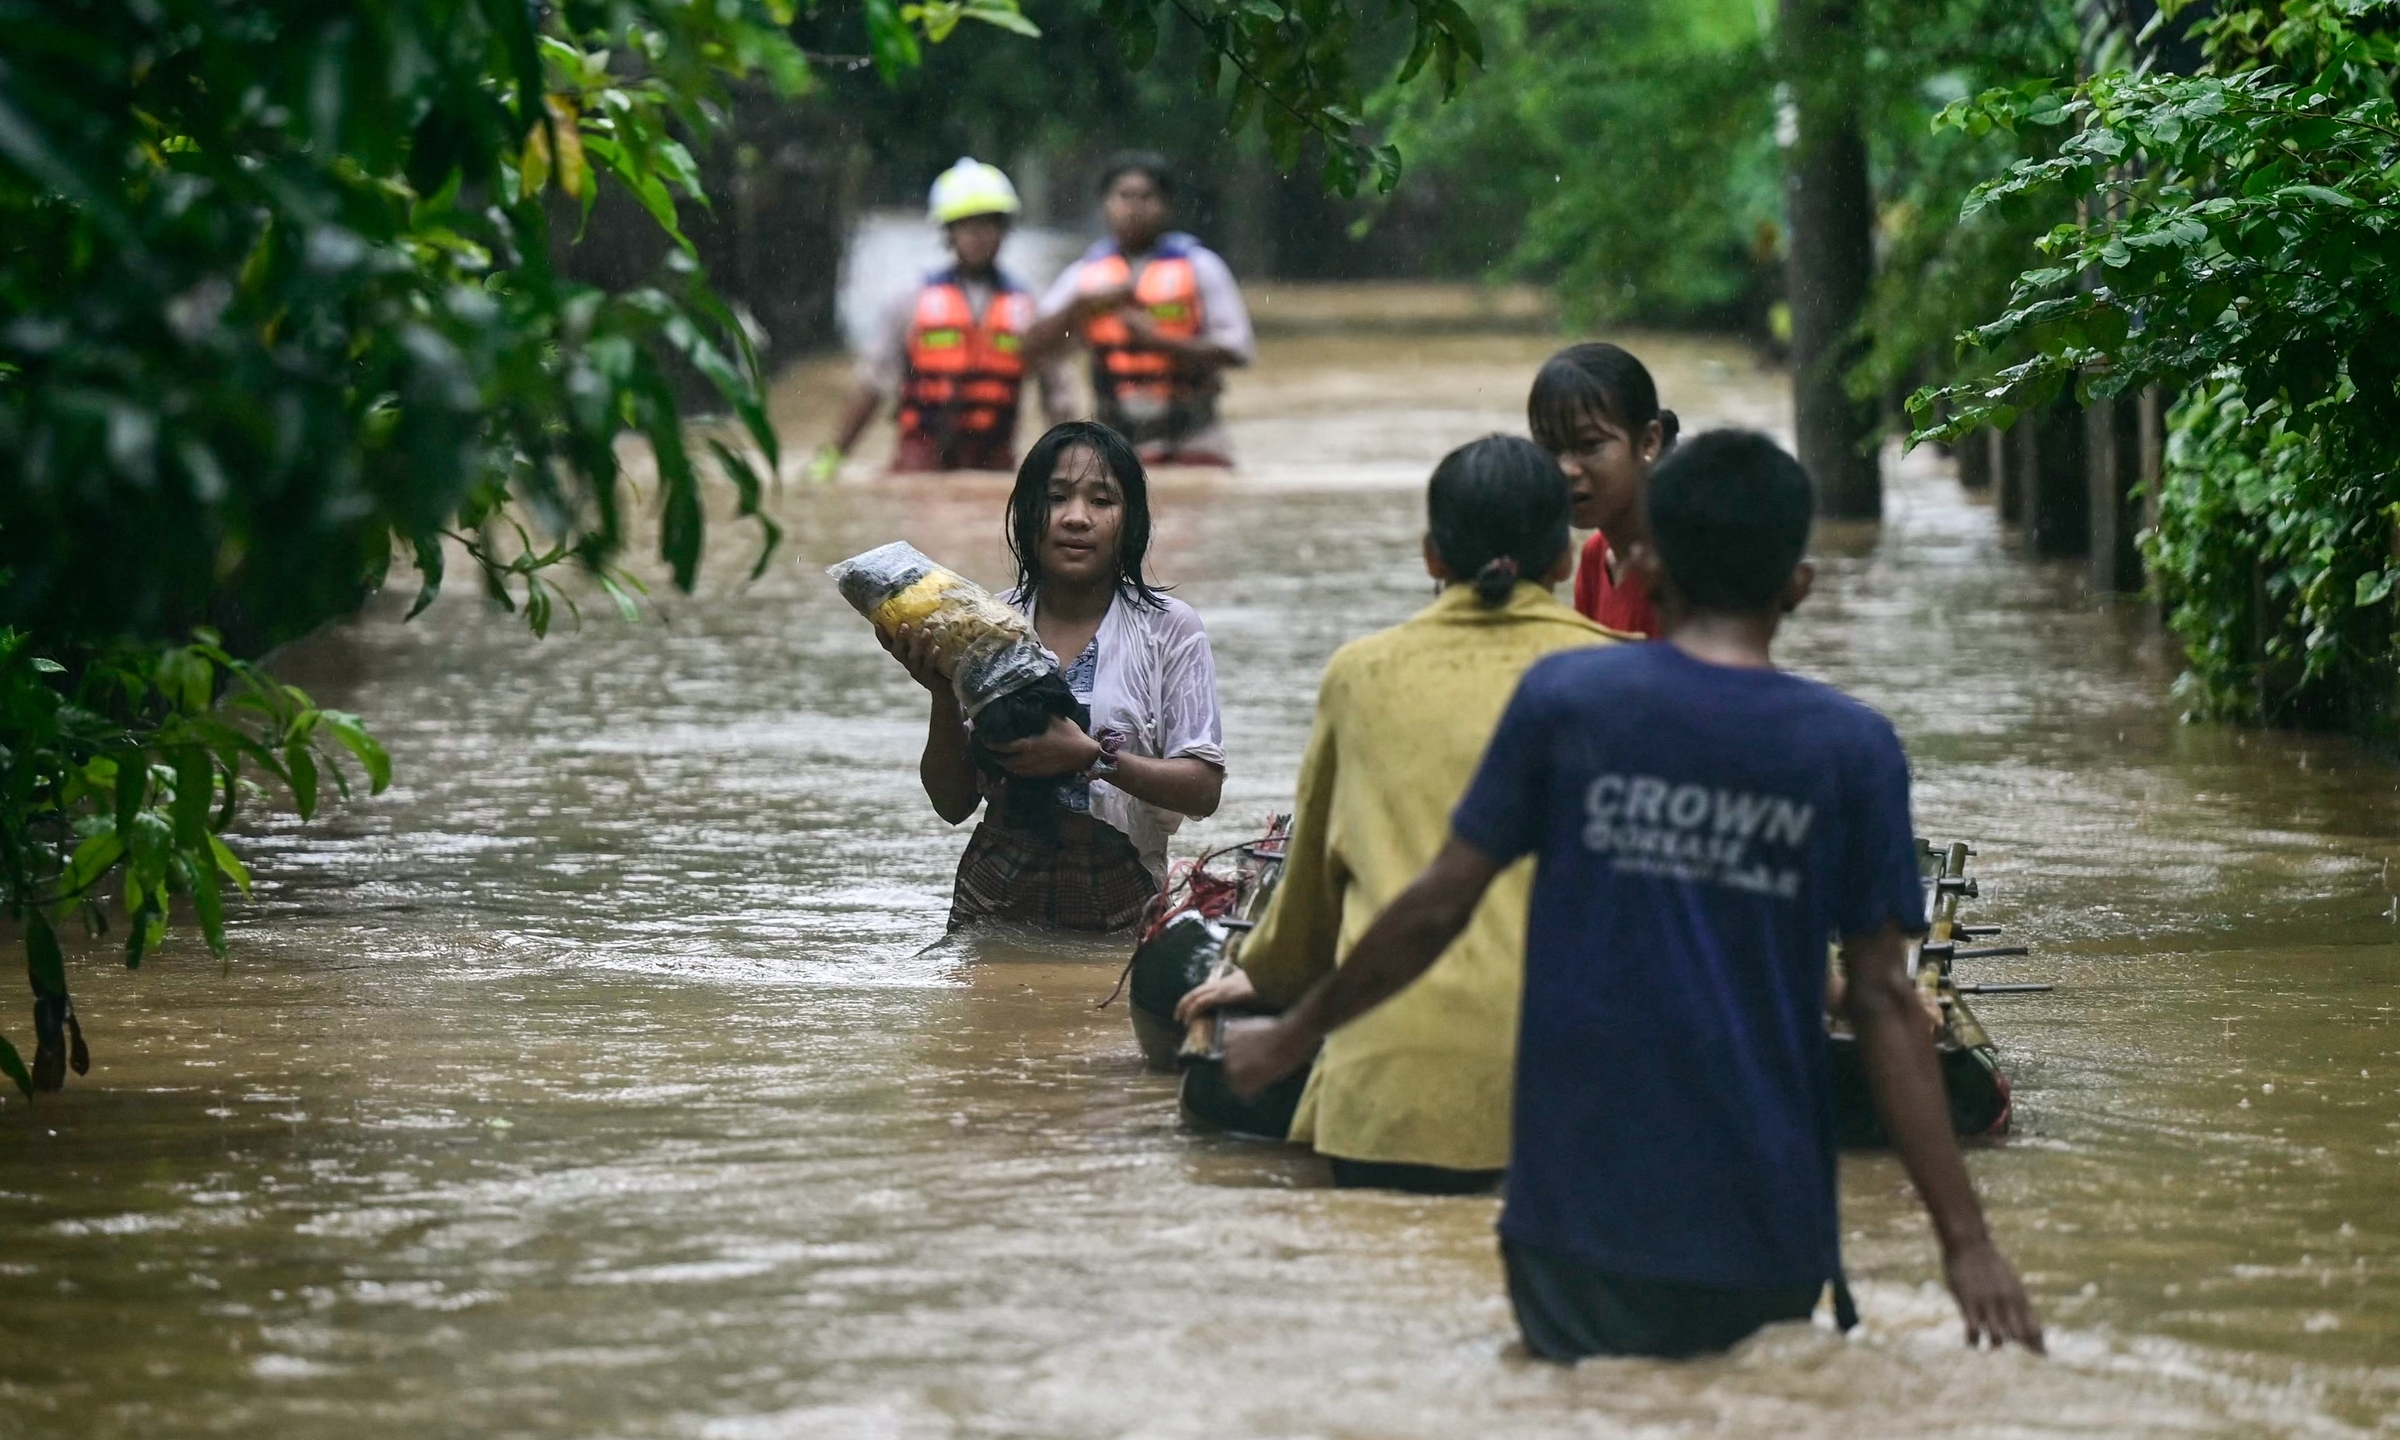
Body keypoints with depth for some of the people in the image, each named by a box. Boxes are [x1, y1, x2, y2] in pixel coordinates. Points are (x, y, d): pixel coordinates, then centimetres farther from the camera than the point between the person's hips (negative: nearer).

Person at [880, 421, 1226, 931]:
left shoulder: (1169, 630, 1)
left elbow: (1203, 790, -5)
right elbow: (952, 804, 9)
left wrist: (1093, 758, -19)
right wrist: (944, 697, -8)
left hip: (1119, 903, -2)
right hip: (999, 896, 2)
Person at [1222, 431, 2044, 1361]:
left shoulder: (1564, 700, -3)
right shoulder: (1852, 749, -2)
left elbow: (1438, 909, 1)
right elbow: (1883, 1002, -4)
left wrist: (1294, 1036, 16)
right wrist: (1964, 1239, -3)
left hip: (1584, 1208, -1)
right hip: (1764, 1229, 1)